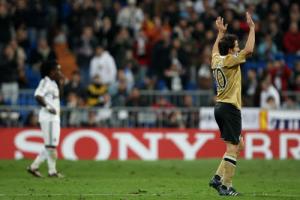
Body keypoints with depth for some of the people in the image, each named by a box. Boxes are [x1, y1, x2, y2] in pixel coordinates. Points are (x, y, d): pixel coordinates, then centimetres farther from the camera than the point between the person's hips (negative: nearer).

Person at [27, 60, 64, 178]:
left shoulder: (53, 83, 17)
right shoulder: (46, 82, -12)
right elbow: (38, 96, -23)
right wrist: (48, 107, -23)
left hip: (54, 118, 10)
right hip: (48, 118, -10)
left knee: (51, 145, 12)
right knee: (51, 144, -6)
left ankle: (34, 166, 16)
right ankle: (52, 170, -1)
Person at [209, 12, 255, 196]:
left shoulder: (216, 60, 10)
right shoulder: (230, 61, -12)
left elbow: (215, 50, 35)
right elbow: (249, 49, -22)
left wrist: (221, 32, 40)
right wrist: (252, 28, -12)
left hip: (220, 107, 9)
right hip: (230, 107, -9)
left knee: (239, 144, 16)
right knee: (232, 147, -8)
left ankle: (218, 178, 9)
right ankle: (226, 187, -12)